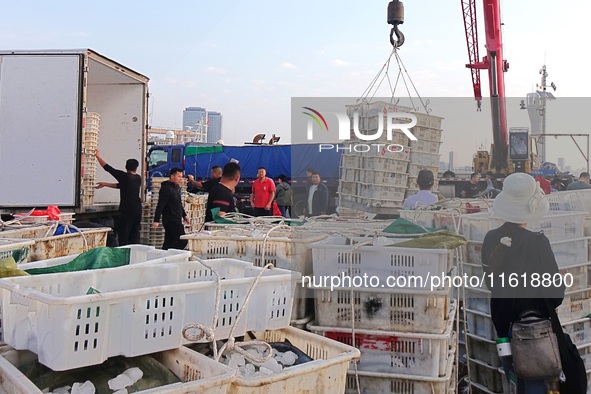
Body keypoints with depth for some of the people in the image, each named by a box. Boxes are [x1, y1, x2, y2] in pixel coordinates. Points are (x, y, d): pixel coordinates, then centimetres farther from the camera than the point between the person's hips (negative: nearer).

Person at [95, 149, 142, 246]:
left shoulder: (124, 176, -9)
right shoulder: (138, 178, 10)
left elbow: (107, 168, -1)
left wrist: (98, 156, 13)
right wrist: (105, 184, 25)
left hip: (127, 212, -6)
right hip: (138, 211, 6)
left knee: (123, 239, -3)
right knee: (134, 239, 11)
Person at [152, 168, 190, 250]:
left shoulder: (177, 187, 16)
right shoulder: (166, 188, -14)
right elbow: (160, 206, -19)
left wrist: (184, 215, 26)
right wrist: (156, 221, -22)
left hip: (176, 220, 9)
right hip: (171, 221, -9)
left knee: (169, 243, 10)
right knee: (183, 241, -12)